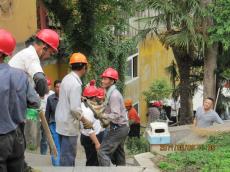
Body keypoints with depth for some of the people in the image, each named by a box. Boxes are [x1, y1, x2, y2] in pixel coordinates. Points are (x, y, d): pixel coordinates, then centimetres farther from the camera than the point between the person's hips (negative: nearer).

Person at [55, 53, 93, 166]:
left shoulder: (67, 78, 7)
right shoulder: (75, 84, -22)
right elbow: (75, 109, -24)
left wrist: (79, 98, 20)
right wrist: (85, 121, -12)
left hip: (62, 122, 9)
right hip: (69, 124, -9)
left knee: (65, 154, 18)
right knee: (68, 156, -2)